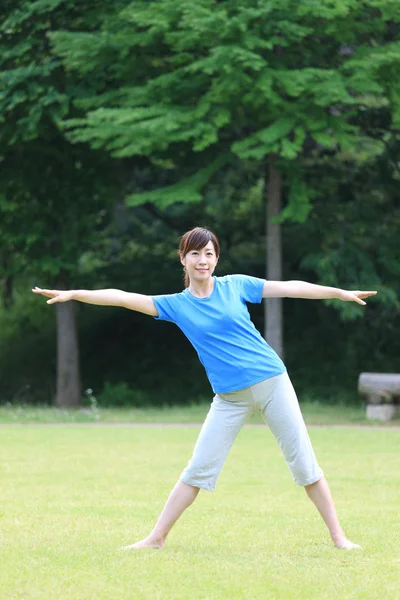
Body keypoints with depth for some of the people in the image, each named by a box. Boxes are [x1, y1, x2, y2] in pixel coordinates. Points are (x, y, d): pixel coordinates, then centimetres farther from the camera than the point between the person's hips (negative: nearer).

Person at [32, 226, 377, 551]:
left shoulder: (235, 285, 2)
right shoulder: (176, 305, 3)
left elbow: (289, 287, 7)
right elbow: (124, 298, -3)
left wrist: (341, 292, 9)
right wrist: (73, 294, -10)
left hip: (271, 381, -1)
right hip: (230, 397, 1)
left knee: (303, 462, 0)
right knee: (199, 468, -2)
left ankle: (338, 536, 7)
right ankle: (157, 538, 6)